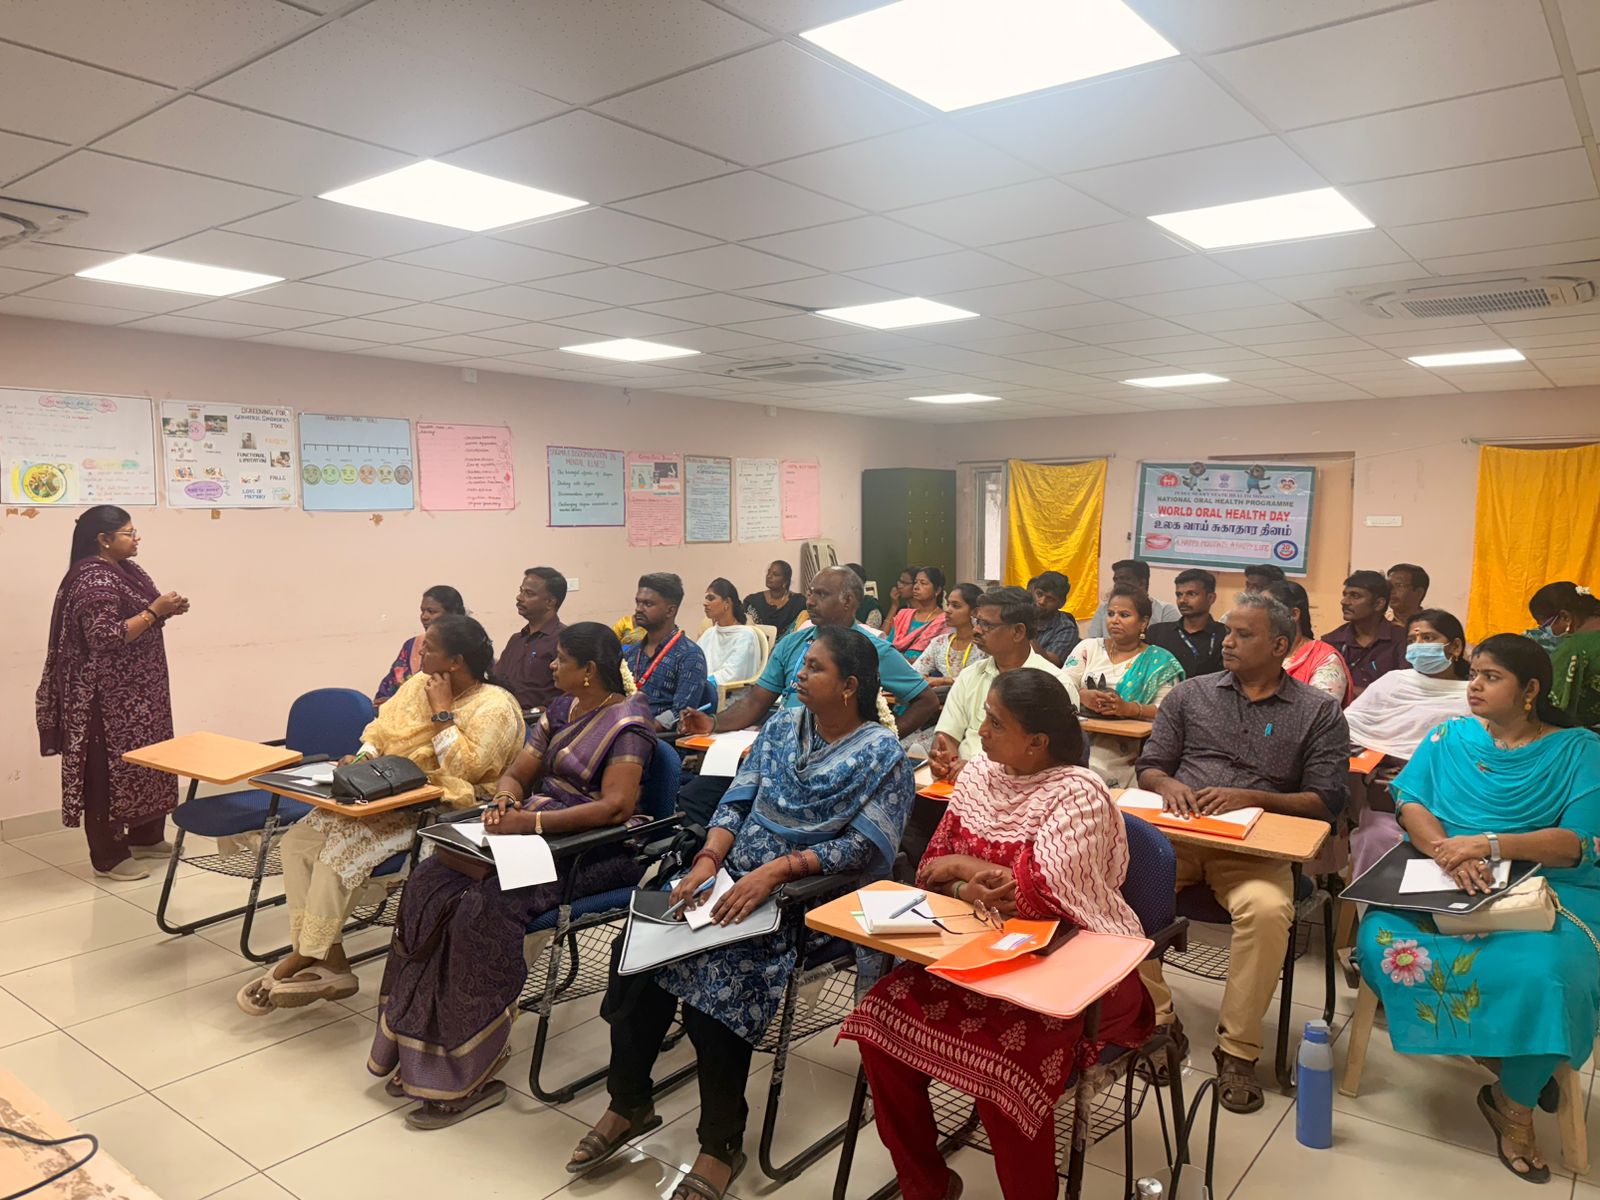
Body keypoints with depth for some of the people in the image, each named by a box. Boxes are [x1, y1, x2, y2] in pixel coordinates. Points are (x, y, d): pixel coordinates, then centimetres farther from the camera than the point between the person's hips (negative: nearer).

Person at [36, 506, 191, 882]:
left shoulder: (125, 570, 11)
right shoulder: (94, 580, -19)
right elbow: (105, 637, -26)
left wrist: (166, 609, 1)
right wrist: (154, 612, -23)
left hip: (137, 690, 10)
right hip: (109, 695, -10)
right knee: (111, 768, -1)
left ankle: (145, 836, 30)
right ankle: (109, 857, 8)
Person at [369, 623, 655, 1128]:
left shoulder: (627, 722, -12)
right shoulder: (561, 709, 14)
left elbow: (617, 806, -23)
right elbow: (517, 774, 16)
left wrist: (532, 821, -27)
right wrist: (505, 801, -8)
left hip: (594, 851, -8)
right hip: (538, 834, 8)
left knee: (485, 906, -28)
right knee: (430, 883, -11)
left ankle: (472, 1072, -14)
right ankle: (420, 1044, -4)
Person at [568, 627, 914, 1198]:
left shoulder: (881, 754, -6)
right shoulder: (783, 726, 12)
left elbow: (865, 847, -16)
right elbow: (737, 802, 9)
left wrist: (776, 870, -24)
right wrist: (707, 860, -10)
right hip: (734, 877, 6)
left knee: (720, 969, -28)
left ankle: (721, 1142, -6)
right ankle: (628, 1103, 5)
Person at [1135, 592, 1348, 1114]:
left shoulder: (1319, 712, 10)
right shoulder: (1190, 694, 16)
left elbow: (1325, 802, 3)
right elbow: (1149, 767, 15)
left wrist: (1253, 798, -12)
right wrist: (1168, 785, -9)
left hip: (1253, 846, -2)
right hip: (1177, 833, 2)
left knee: (1268, 911, -35)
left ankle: (1238, 1049, -14)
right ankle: (1158, 1022, -10)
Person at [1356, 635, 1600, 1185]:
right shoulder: (1449, 736, 12)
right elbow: (1409, 801, -1)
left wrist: (1489, 844, -24)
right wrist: (1449, 852, -21)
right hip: (1441, 886, 3)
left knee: (1543, 975, -34)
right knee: (1381, 939, -26)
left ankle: (1515, 1103, -3)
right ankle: (1503, 1062, -3)